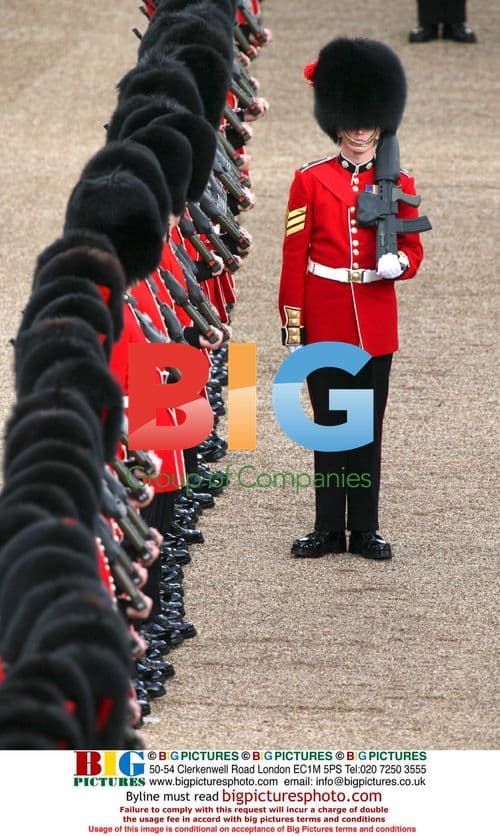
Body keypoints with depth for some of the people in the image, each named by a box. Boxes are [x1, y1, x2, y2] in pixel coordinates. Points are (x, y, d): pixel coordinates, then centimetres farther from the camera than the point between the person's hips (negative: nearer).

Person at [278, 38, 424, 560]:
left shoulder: (398, 184, 3)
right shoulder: (310, 181, 0)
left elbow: (413, 250, 7)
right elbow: (294, 257, 0)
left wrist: (397, 263, -18)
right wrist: (291, 326, -4)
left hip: (375, 323, 1)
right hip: (325, 318, -1)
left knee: (368, 428, 5)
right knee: (329, 425, 5)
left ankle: (364, 530, 12)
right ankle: (328, 529, 11)